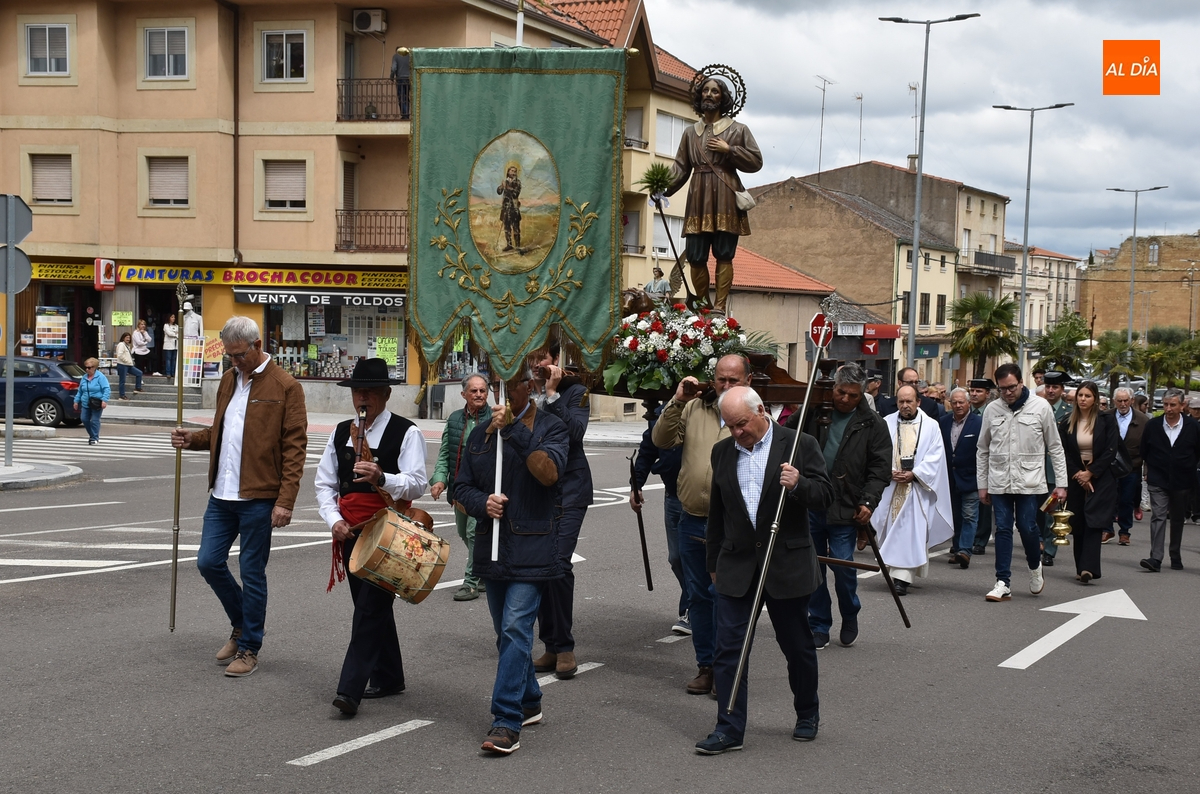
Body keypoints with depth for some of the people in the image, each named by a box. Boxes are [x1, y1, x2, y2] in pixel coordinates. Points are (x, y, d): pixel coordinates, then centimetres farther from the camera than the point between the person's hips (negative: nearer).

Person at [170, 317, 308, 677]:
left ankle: (249, 649, 14)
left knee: (251, 573, 1)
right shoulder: (228, 380, 14)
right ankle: (242, 626, 30)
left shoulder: (285, 387, -9)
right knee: (209, 563, 9)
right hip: (222, 495, 7)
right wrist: (193, 439, 4)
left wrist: (285, 501, -18)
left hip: (258, 498, -7)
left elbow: (294, 447, -11)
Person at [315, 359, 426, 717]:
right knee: (371, 605, 14)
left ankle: (350, 689, -15)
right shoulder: (341, 432, 12)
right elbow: (324, 483, 13)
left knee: (370, 607, -11)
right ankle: (387, 678, 27)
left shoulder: (406, 432, -6)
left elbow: (417, 484, -14)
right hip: (351, 532, 6)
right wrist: (334, 520, -4)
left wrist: (381, 477, -32)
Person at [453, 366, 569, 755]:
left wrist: (514, 430, -24)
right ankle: (529, 702, 32)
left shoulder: (550, 428, -3)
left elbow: (549, 473, -20)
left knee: (516, 629, -15)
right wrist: (482, 502, -9)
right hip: (492, 547, 6)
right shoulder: (481, 434, 13)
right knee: (507, 633, 15)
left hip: (531, 548, -6)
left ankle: (507, 723, -17)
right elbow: (461, 486, 13)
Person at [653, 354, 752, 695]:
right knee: (699, 595, 12)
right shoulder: (694, 409, 6)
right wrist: (676, 402, -10)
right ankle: (706, 665, 24)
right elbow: (661, 440, 0)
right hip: (693, 520, 4)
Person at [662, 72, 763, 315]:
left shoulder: (738, 130, 9)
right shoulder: (690, 133, 17)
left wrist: (729, 150, -6)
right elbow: (680, 168, 11)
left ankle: (720, 306, -8)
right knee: (695, 256, -3)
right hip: (699, 198, 3)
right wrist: (664, 189, -5)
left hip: (725, 197, -3)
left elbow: (756, 161, 4)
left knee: (724, 254, -7)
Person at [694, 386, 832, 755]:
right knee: (728, 648, -3)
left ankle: (807, 715, 31)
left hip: (787, 563, -3)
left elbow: (825, 495, -6)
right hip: (737, 564, 3)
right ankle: (729, 729, 2)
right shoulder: (722, 451, 9)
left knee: (798, 646, 10)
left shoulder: (799, 444, -5)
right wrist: (713, 562, 20)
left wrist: (798, 484, -27)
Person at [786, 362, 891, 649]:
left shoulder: (872, 425, 2)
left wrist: (868, 502, -11)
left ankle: (850, 617, 21)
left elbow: (880, 469, 0)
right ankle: (818, 626, 18)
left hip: (845, 507, -2)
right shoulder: (814, 413, 7)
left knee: (842, 564, -6)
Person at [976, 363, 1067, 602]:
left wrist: (1061, 483, -1)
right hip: (999, 481, 2)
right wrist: (982, 484, 11)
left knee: (1027, 527, -5)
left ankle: (1035, 567, 24)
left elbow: (1055, 447, 3)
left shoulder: (1040, 407, -2)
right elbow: (982, 450, 13)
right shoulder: (991, 410, 5)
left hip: (1029, 480, -2)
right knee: (1003, 529, 0)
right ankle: (1003, 583, 3)